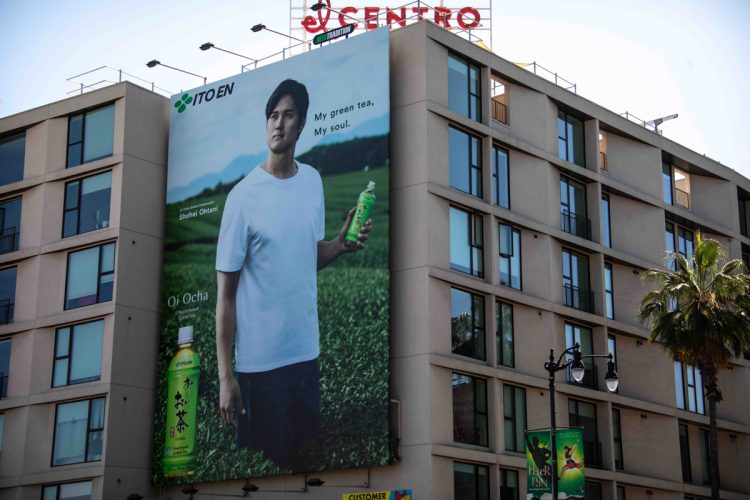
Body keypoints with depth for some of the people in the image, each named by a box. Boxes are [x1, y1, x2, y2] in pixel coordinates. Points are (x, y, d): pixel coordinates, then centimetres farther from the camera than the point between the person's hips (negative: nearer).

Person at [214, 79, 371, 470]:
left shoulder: (313, 181, 3)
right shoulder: (243, 197, -14)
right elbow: (225, 293, -11)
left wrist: (342, 244, -5)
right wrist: (225, 375, -13)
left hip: (307, 352, 5)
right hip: (259, 362, -5)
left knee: (302, 454, 18)